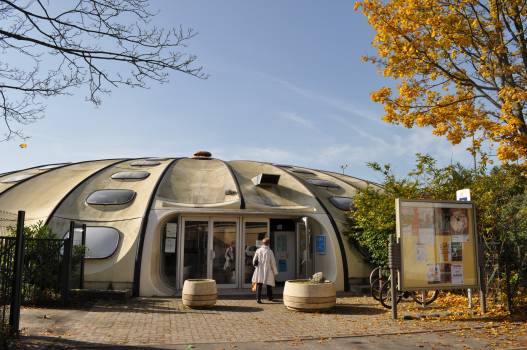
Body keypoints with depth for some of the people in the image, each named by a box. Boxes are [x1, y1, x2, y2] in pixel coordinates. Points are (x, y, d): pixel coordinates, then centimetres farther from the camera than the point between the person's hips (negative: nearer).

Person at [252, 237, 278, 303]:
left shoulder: (258, 250, -1)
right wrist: (275, 272, 4)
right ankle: (270, 297, 29)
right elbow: (273, 262, -6)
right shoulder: (269, 251, -9)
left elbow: (254, 260, 6)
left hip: (259, 270, 2)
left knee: (259, 285, 2)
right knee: (269, 284, 16)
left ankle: (258, 298, -7)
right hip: (267, 270, -2)